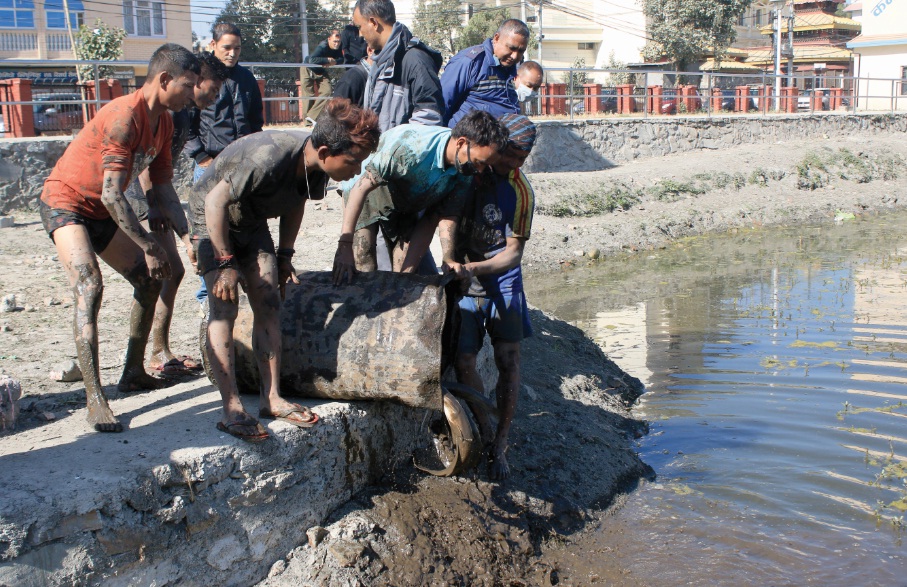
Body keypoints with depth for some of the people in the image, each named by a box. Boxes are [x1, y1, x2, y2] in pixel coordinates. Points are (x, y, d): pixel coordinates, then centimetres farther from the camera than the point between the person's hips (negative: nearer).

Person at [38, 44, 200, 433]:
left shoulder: (163, 123, 1)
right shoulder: (123, 117, -27)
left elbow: (162, 189, 6)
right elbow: (111, 195, -30)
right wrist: (149, 247, -27)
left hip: (103, 213, 10)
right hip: (64, 204, -10)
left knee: (149, 280, 11)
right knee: (90, 287, -26)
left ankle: (133, 372, 23)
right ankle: (94, 399, -28)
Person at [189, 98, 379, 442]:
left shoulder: (317, 167, -14)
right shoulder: (269, 157, -37)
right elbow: (216, 201, -30)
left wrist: (284, 255, 6)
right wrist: (224, 263, -25)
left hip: (253, 224, 7)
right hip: (212, 220, -7)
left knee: (268, 305, -1)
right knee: (224, 308, -14)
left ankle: (271, 399, 4)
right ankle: (232, 410, -13)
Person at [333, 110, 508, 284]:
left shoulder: (466, 171, -20)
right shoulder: (409, 146, -40)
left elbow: (448, 214, -10)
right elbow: (362, 187, -39)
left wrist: (448, 259, -24)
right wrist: (344, 244, -44)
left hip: (407, 208, 6)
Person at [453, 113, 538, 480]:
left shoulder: (520, 192, -12)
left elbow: (513, 254, -11)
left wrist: (474, 267, -27)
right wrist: (451, 258, -17)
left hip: (501, 281, -1)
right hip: (462, 283, 1)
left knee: (508, 361, -4)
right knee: (463, 360, -7)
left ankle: (499, 447, 8)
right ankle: (483, 436, 11)